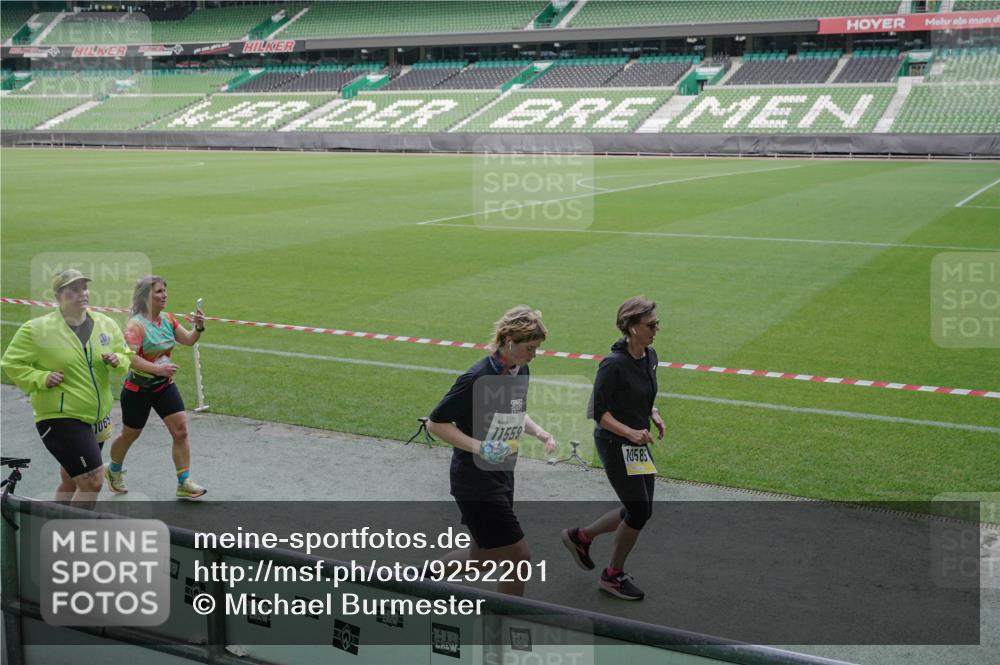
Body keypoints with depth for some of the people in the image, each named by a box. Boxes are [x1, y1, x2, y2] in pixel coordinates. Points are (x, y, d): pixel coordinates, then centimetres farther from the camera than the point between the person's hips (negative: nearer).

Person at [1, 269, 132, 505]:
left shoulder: (106, 324, 3)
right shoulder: (37, 329, -10)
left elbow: (125, 356, 14)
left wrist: (118, 362, -9)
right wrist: (41, 378, -17)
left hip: (96, 417, 6)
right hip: (59, 418, -6)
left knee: (71, 481, 20)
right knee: (93, 481, -14)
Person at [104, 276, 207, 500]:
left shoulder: (167, 319, 2)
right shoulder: (136, 325, -20)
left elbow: (188, 340, 8)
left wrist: (199, 328, -12)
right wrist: (158, 369, -37)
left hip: (164, 386, 6)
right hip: (138, 389, -5)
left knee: (181, 430, -6)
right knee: (130, 435, 14)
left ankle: (184, 483, 0)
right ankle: (114, 470, 43)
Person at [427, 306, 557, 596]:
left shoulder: (520, 371, 4)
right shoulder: (478, 378, -22)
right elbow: (435, 423, -17)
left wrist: (540, 432, 3)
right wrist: (478, 446, -27)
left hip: (502, 475, 9)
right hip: (475, 479, -9)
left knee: (480, 558, 19)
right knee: (519, 557, -7)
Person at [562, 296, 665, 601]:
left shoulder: (650, 356, 3)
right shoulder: (614, 364, -22)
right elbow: (599, 412, -19)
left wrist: (654, 415, 0)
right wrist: (630, 432, -28)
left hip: (638, 444, 9)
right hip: (615, 445, -9)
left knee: (639, 511, 14)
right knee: (639, 511, -2)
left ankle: (581, 536, 33)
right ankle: (614, 575, 19)